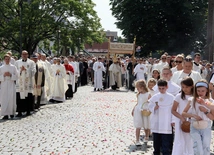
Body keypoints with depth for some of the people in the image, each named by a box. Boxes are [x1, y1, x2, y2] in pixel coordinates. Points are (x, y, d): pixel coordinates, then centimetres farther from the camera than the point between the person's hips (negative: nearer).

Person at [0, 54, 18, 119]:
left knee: (12, 99, -3)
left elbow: (16, 76, 4)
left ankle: (12, 113, 10)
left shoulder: (13, 67, 7)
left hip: (11, 85, 0)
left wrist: (11, 75, -11)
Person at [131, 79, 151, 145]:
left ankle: (146, 137, 39)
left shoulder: (148, 95, -7)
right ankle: (137, 140, -1)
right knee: (138, 126, -3)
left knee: (146, 126, 13)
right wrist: (133, 109, 14)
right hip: (137, 111, 2)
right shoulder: (138, 95, 6)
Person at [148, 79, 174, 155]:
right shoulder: (154, 97, 3)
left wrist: (173, 121, -4)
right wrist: (154, 108, -15)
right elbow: (150, 107, 6)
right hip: (156, 124, 3)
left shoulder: (171, 97, -3)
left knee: (166, 143, -5)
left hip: (166, 124, -3)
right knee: (156, 141, 14)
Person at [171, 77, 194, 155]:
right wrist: (181, 117, -15)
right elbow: (173, 110, -2)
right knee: (180, 143, -3)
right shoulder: (179, 96, -4)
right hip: (181, 122, -2)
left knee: (190, 142, 6)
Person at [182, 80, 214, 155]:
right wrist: (193, 115, -13)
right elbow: (183, 113, 1)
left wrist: (205, 111, -17)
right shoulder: (192, 100, 0)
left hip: (206, 128, 1)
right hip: (195, 128, -1)